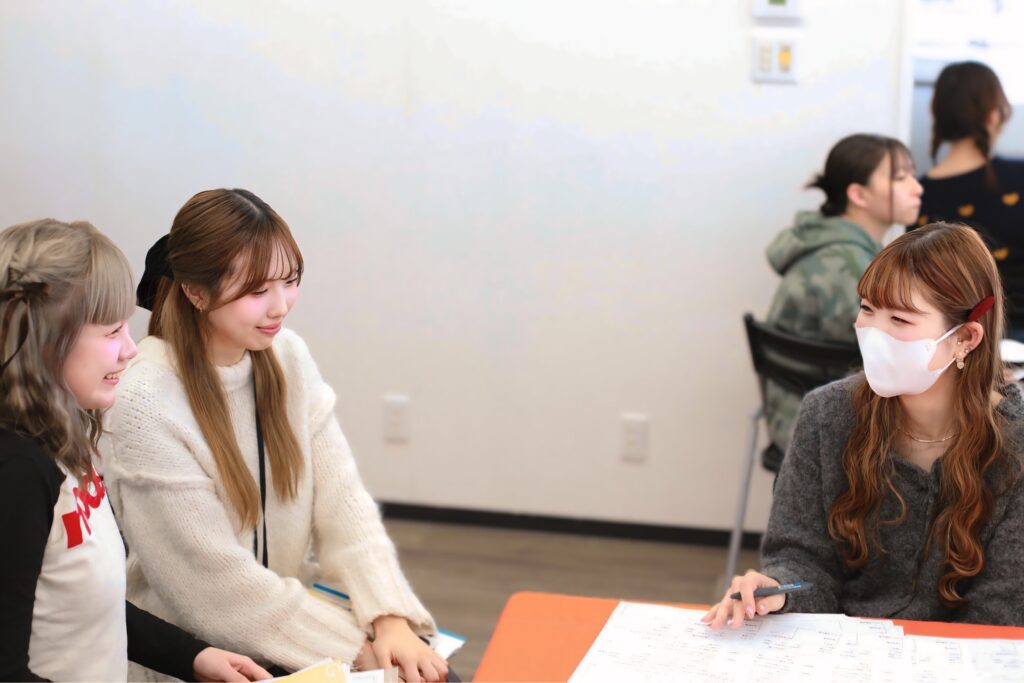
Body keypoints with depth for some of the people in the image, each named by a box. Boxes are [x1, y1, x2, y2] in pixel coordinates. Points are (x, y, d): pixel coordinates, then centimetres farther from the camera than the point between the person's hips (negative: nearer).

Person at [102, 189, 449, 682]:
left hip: (289, 609, 5)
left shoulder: (288, 357, -1)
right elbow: (217, 585, -18)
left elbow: (342, 502, -3)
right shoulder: (145, 404, -20)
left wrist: (391, 620, -18)